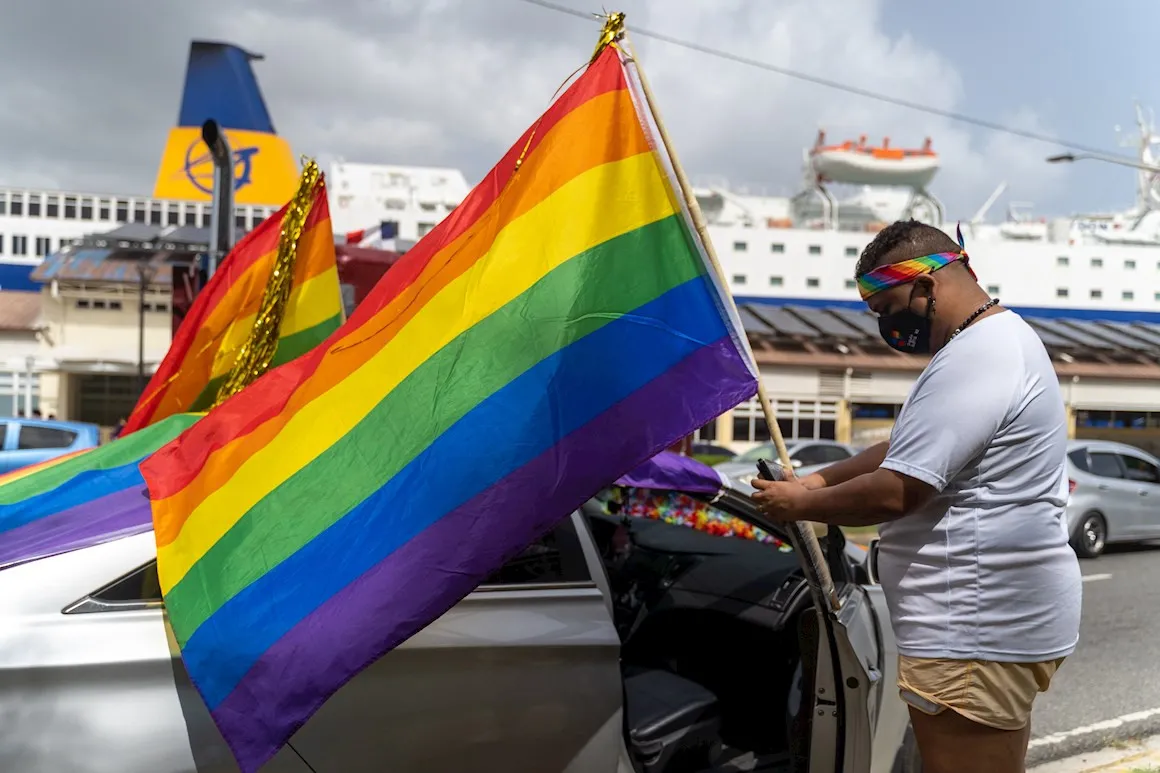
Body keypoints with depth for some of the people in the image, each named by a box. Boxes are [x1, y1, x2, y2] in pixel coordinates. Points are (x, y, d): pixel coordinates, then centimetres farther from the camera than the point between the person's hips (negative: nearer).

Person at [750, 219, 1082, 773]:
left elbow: (894, 493, -23)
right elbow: (907, 452, 22)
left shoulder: (975, 361, -21)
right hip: (994, 618, 11)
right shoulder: (997, 340, 15)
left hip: (979, 630, -11)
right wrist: (820, 479, 12)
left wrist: (801, 506, -8)